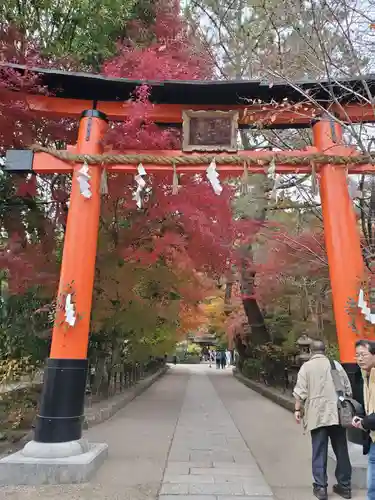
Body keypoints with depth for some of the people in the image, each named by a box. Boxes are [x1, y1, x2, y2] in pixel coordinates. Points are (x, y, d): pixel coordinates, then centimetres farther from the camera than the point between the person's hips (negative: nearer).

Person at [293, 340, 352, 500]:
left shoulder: (306, 366, -2)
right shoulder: (336, 364, 7)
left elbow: (300, 391, -7)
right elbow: (348, 389, 11)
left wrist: (297, 409, 1)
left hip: (317, 414, -3)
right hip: (338, 413, 3)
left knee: (319, 452, 5)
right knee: (341, 450, 15)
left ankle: (320, 487, 9)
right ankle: (345, 486, 26)